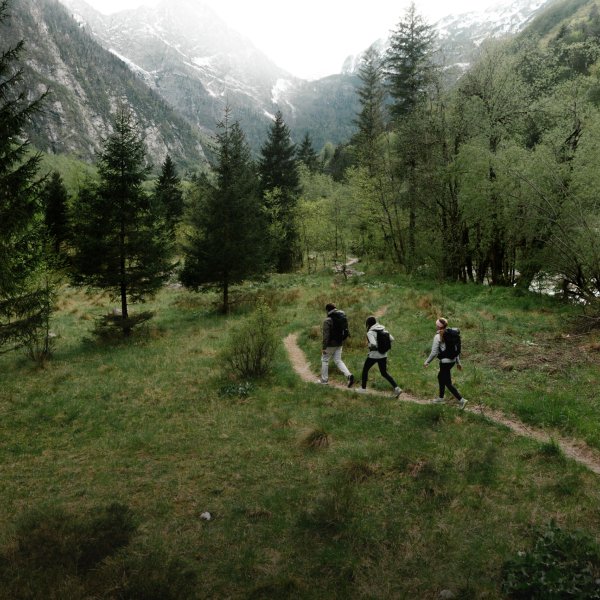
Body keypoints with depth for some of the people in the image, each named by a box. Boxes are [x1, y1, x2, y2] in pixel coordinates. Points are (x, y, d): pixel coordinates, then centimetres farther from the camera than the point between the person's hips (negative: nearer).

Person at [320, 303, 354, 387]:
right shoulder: (343, 318, 5)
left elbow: (326, 335, -19)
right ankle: (349, 375, -7)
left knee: (324, 360, 10)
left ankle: (324, 380, 16)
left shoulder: (327, 320, -17)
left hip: (331, 344, -6)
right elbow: (346, 331, 10)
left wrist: (324, 347, -17)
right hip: (339, 344, 7)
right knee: (338, 360, 12)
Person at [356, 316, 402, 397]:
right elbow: (392, 339, 2)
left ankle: (363, 388, 28)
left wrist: (368, 344, -7)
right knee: (384, 373, 15)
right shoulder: (383, 330, 4)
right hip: (383, 355, 6)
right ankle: (396, 388, 0)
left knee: (365, 369, 18)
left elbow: (373, 344, -28)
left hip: (374, 355, -6)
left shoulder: (370, 333, -16)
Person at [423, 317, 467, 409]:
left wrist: (427, 362, -1)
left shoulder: (438, 337, -18)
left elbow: (434, 352, -16)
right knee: (440, 377, 25)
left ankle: (461, 400, 6)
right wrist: (458, 362, 18)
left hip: (445, 362, -8)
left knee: (448, 383, 7)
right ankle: (441, 398, 37)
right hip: (452, 360, 8)